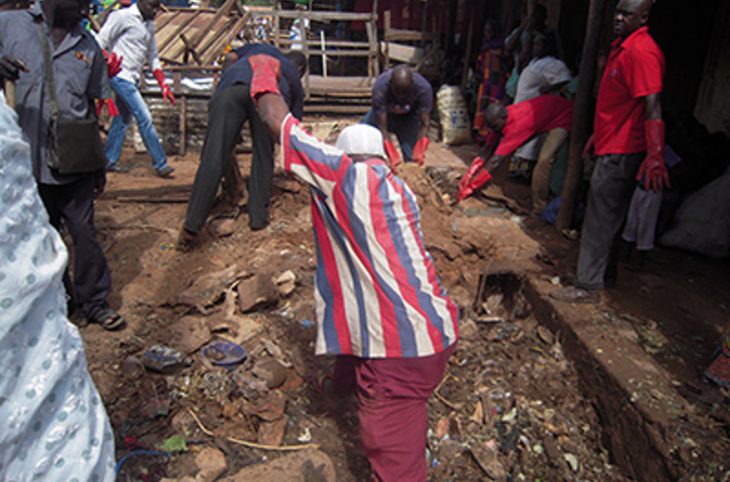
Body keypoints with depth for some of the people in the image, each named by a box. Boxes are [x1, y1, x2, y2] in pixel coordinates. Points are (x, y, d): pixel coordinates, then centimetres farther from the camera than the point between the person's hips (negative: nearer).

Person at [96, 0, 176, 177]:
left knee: (123, 119, 12)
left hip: (133, 79, 8)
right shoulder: (122, 17, -8)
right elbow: (100, 43, -10)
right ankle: (161, 164, -8)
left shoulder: (149, 25, 16)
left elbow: (153, 57, 20)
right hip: (121, 76, -8)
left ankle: (109, 161, 22)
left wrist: (163, 85, 12)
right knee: (145, 118, -12)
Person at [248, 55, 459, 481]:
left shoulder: (345, 174, -8)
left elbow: (278, 122, -2)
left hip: (400, 348, -9)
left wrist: (264, 73, 14)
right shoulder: (397, 187, 14)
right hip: (432, 332, 9)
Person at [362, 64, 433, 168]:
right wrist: (393, 157, -47)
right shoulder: (380, 87, -38)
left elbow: (424, 125, -33)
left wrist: (419, 152, -48)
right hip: (384, 114, 1)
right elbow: (381, 127, -38)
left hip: (409, 116, -1)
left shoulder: (424, 88, -35)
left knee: (413, 160, -14)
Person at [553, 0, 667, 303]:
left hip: (621, 152, -10)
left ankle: (588, 287, 3)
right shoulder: (621, 47, 14)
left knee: (600, 218, -5)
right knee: (608, 215, 19)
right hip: (611, 145, 10)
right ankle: (605, 273, 33)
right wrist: (598, 135, 29)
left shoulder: (642, 52, -18)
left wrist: (655, 156, -35)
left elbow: (652, 106, -27)